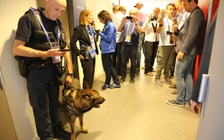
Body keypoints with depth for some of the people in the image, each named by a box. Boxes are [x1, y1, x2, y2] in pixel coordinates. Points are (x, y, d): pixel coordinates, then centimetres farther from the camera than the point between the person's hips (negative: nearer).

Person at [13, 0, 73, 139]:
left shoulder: (58, 23, 6)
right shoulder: (29, 18, -12)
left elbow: (64, 49, 7)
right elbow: (17, 49, -17)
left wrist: (70, 72, 3)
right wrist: (45, 53, -26)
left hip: (53, 69, 6)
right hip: (36, 71, -5)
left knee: (55, 103, 19)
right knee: (41, 107, 9)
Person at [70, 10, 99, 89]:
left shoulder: (90, 27, 10)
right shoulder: (79, 29, -13)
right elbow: (72, 43, -15)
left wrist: (95, 51, 10)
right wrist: (79, 54, -13)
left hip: (93, 55, 7)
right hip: (86, 56, -7)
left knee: (91, 76, 15)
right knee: (87, 77, 2)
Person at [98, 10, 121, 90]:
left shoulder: (110, 26, -15)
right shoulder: (107, 25, 13)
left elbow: (108, 38, -19)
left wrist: (100, 33, -12)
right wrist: (100, 34, 2)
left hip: (107, 50, -10)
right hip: (105, 49, 10)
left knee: (107, 67, 5)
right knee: (109, 66, 14)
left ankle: (107, 83, 23)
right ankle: (116, 82, 24)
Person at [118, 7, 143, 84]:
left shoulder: (139, 22, 4)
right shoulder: (126, 21, 9)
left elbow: (140, 32, -12)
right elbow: (119, 30, 2)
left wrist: (135, 22, -20)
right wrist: (122, 22, -14)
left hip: (134, 45, -1)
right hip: (124, 44, 2)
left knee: (133, 62, 8)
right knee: (123, 62, 7)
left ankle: (132, 77, 21)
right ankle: (123, 76, 20)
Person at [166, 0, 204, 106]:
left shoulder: (196, 13, -11)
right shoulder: (194, 14, 21)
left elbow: (192, 35, -21)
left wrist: (183, 50, -21)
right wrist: (176, 30, 2)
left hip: (186, 52, -10)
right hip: (189, 52, 10)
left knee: (179, 75, -3)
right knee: (187, 75, 10)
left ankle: (180, 100, 7)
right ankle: (187, 100, 18)